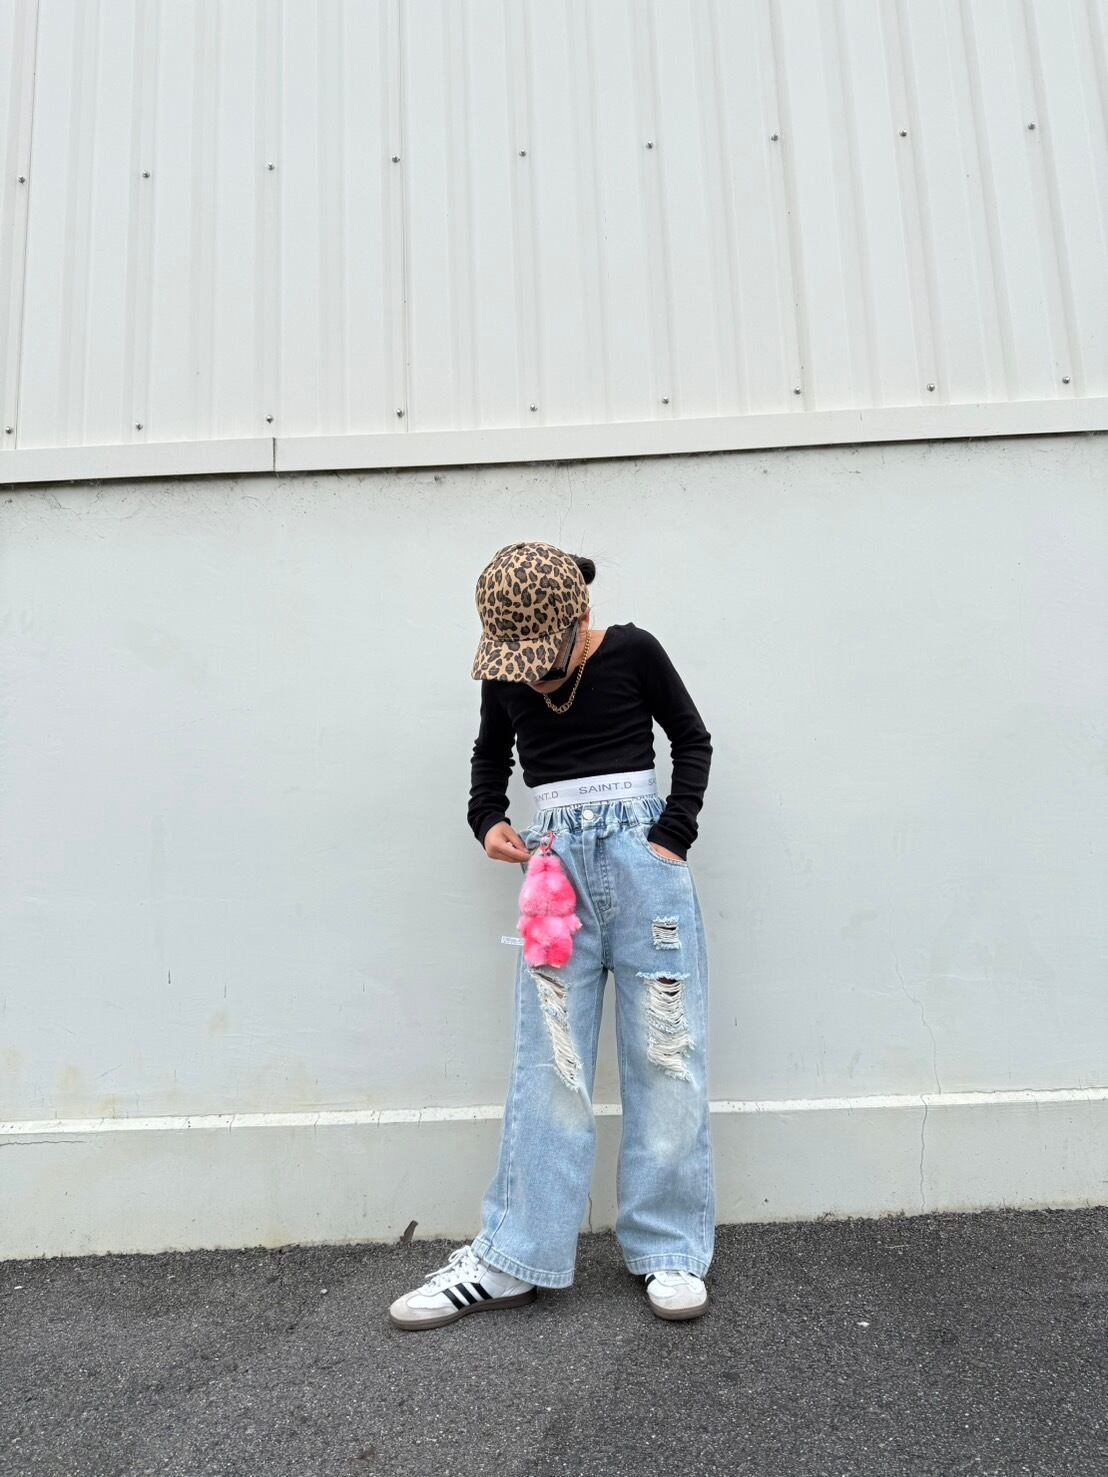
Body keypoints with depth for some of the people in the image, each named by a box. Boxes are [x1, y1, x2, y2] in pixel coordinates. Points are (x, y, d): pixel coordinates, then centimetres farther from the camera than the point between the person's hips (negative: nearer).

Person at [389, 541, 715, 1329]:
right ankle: (512, 1258, 13)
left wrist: (672, 836, -3)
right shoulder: (506, 677, 5)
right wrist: (489, 822, 4)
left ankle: (669, 1251, 17)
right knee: (547, 1065, 3)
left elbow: (692, 739, 7)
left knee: (664, 1055, 3)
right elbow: (490, 756, 22)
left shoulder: (632, 651, -4)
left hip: (641, 856, -2)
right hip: (555, 865, 2)